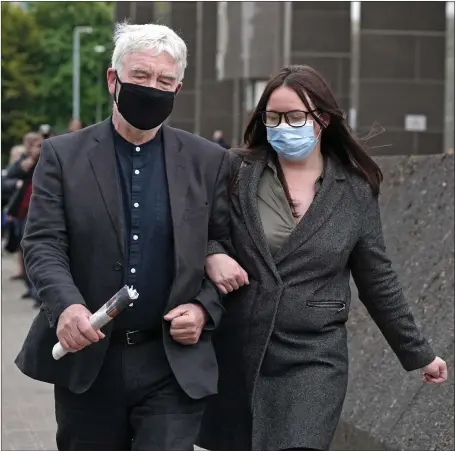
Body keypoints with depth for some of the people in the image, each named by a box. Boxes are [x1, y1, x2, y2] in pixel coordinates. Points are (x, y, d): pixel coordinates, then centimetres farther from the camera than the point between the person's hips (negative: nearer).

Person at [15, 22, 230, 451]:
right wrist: (66, 305, -24)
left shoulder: (208, 161, 4)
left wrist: (204, 307, -11)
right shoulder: (63, 154, 1)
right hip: (85, 358, 1)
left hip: (175, 364, 0)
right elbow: (42, 243, -6)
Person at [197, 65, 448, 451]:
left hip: (313, 360, -1)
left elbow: (379, 282, 9)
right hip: (235, 354, 1)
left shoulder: (356, 191, 1)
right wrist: (210, 253, -18)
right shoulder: (237, 171, -2)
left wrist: (418, 352, 12)